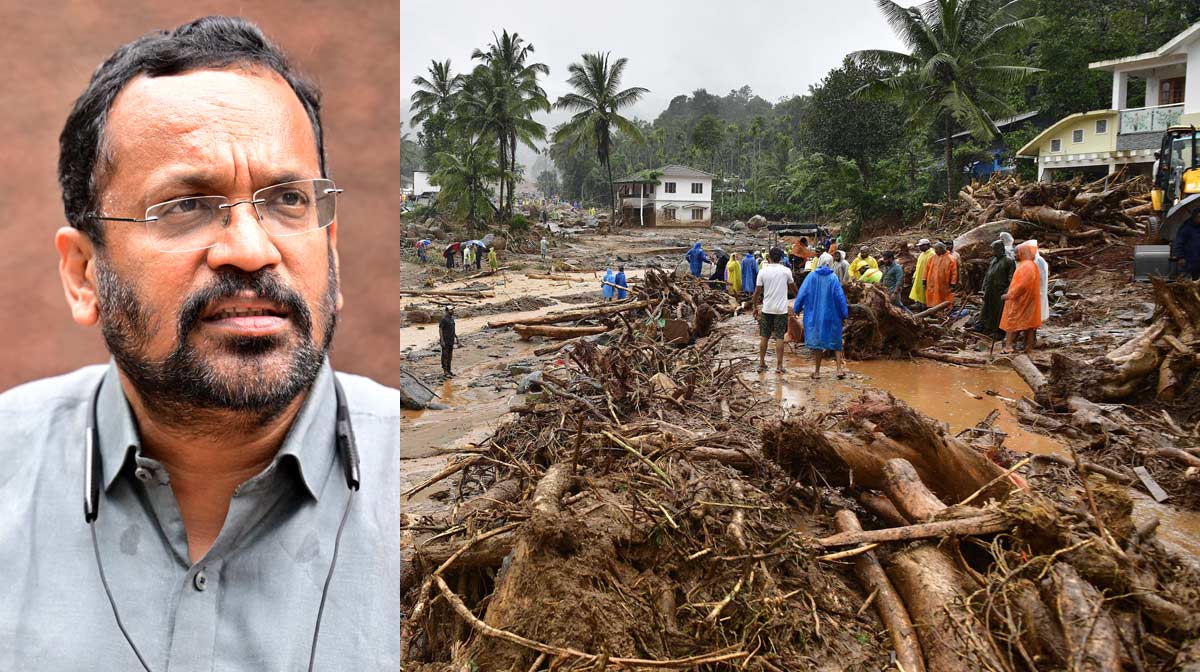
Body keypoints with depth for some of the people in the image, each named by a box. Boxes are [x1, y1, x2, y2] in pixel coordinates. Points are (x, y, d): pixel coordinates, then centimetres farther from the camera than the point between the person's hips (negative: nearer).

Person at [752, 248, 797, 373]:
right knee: (779, 337, 3)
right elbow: (793, 288, 8)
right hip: (781, 309, -1)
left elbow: (757, 291, -1)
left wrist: (755, 307, 11)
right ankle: (779, 366, 4)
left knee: (764, 337, 10)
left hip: (766, 309, 1)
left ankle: (761, 364, 14)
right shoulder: (786, 271, -6)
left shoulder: (763, 271, -3)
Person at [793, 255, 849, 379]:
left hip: (814, 314, 1)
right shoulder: (833, 278, -7)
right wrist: (844, 314, 2)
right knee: (835, 341, 11)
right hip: (831, 315, -1)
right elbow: (840, 297, -6)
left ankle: (817, 371, 12)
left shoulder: (811, 276, -5)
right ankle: (840, 368, 5)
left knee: (817, 340, 8)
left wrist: (796, 309, 8)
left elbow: (802, 293, -3)